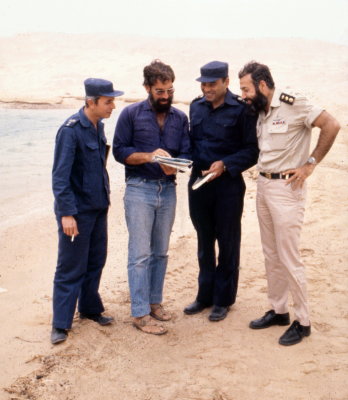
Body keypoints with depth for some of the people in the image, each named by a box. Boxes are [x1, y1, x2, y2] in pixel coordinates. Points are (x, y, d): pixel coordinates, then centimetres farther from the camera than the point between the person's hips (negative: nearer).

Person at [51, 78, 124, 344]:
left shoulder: (98, 126, 7)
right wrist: (66, 213, -23)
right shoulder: (71, 130, -18)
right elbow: (60, 176, -20)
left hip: (98, 208, 8)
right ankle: (60, 324, 11)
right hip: (77, 211, -8)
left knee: (96, 262, 16)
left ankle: (90, 309, 32)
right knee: (71, 269, 0)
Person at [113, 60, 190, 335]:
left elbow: (186, 153, 4)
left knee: (161, 252, 13)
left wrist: (174, 166, -19)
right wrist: (148, 156, -20)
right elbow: (119, 150, -6)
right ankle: (140, 313, 5)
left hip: (168, 189, 4)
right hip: (139, 189, -4)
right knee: (140, 254, -3)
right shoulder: (131, 114, -2)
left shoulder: (180, 118, 8)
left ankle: (154, 302, 27)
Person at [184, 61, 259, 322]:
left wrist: (225, 164, -21)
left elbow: (252, 150, -10)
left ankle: (223, 300, 19)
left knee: (227, 244, 6)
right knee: (204, 242, 15)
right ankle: (205, 295, 28)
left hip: (228, 185, -5)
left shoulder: (242, 110, -9)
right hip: (198, 182, 5)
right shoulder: (196, 107, 8)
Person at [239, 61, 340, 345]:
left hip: (286, 188, -8)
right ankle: (278, 310, 29)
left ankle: (303, 321, 12)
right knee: (271, 255, 15)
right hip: (263, 186, 8)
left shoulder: (291, 103, -15)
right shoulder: (260, 110, 9)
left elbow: (331, 125, -18)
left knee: (289, 258, -2)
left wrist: (310, 164, -16)